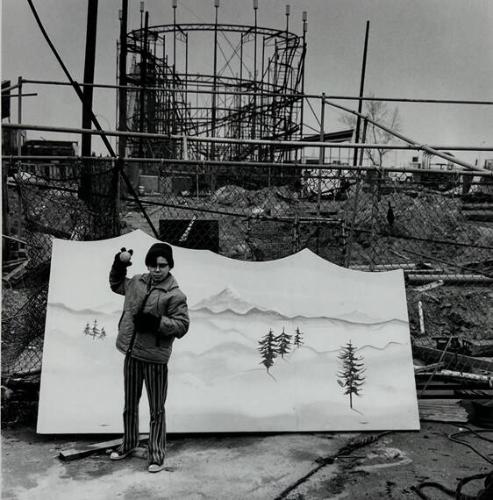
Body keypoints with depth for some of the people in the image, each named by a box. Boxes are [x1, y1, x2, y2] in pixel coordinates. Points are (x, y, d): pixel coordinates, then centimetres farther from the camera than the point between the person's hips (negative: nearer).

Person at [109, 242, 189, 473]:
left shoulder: (175, 295, -13)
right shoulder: (137, 282, 6)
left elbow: (182, 326, -13)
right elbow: (116, 284, 25)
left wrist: (156, 322, -24)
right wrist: (120, 263, 11)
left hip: (155, 359, -6)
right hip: (132, 354, 6)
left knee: (157, 410, 5)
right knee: (130, 404, 21)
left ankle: (156, 454, 18)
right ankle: (128, 444, 40)